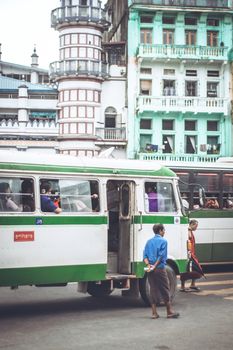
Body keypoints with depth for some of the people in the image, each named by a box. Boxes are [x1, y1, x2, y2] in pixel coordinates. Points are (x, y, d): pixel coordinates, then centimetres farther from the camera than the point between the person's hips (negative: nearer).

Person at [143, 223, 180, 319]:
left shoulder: (149, 242, 12)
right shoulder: (163, 241, -6)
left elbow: (145, 256, 3)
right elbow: (161, 256, -14)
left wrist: (149, 265, -8)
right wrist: (154, 266, -13)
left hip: (150, 270, 6)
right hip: (160, 268, -6)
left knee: (153, 290, 8)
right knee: (165, 290, 2)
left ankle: (154, 313, 8)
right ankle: (169, 312, 8)